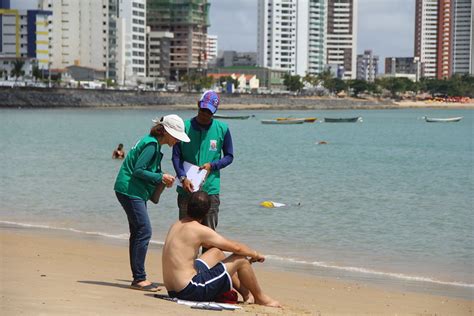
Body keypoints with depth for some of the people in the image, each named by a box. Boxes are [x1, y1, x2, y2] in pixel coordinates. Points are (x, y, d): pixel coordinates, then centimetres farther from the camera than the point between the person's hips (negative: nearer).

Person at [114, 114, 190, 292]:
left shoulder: (153, 143, 14)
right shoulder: (151, 145, -16)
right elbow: (138, 170, -21)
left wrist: (162, 179, 5)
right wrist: (160, 178, -17)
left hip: (134, 192, 11)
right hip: (130, 191, -11)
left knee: (138, 233, 11)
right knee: (144, 232, -12)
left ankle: (138, 278, 15)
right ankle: (139, 278, -11)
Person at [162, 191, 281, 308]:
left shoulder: (176, 225, 11)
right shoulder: (200, 230, -15)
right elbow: (236, 247, -9)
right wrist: (255, 254, 11)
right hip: (190, 291, -9)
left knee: (216, 252, 28)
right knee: (240, 258, 1)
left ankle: (245, 292, 39)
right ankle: (260, 297, 21)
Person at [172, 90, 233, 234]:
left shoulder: (222, 129, 3)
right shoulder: (185, 127, 0)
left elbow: (229, 156, 10)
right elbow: (176, 156, 1)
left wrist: (212, 165, -9)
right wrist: (183, 178, -14)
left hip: (210, 190, 0)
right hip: (187, 190, 0)